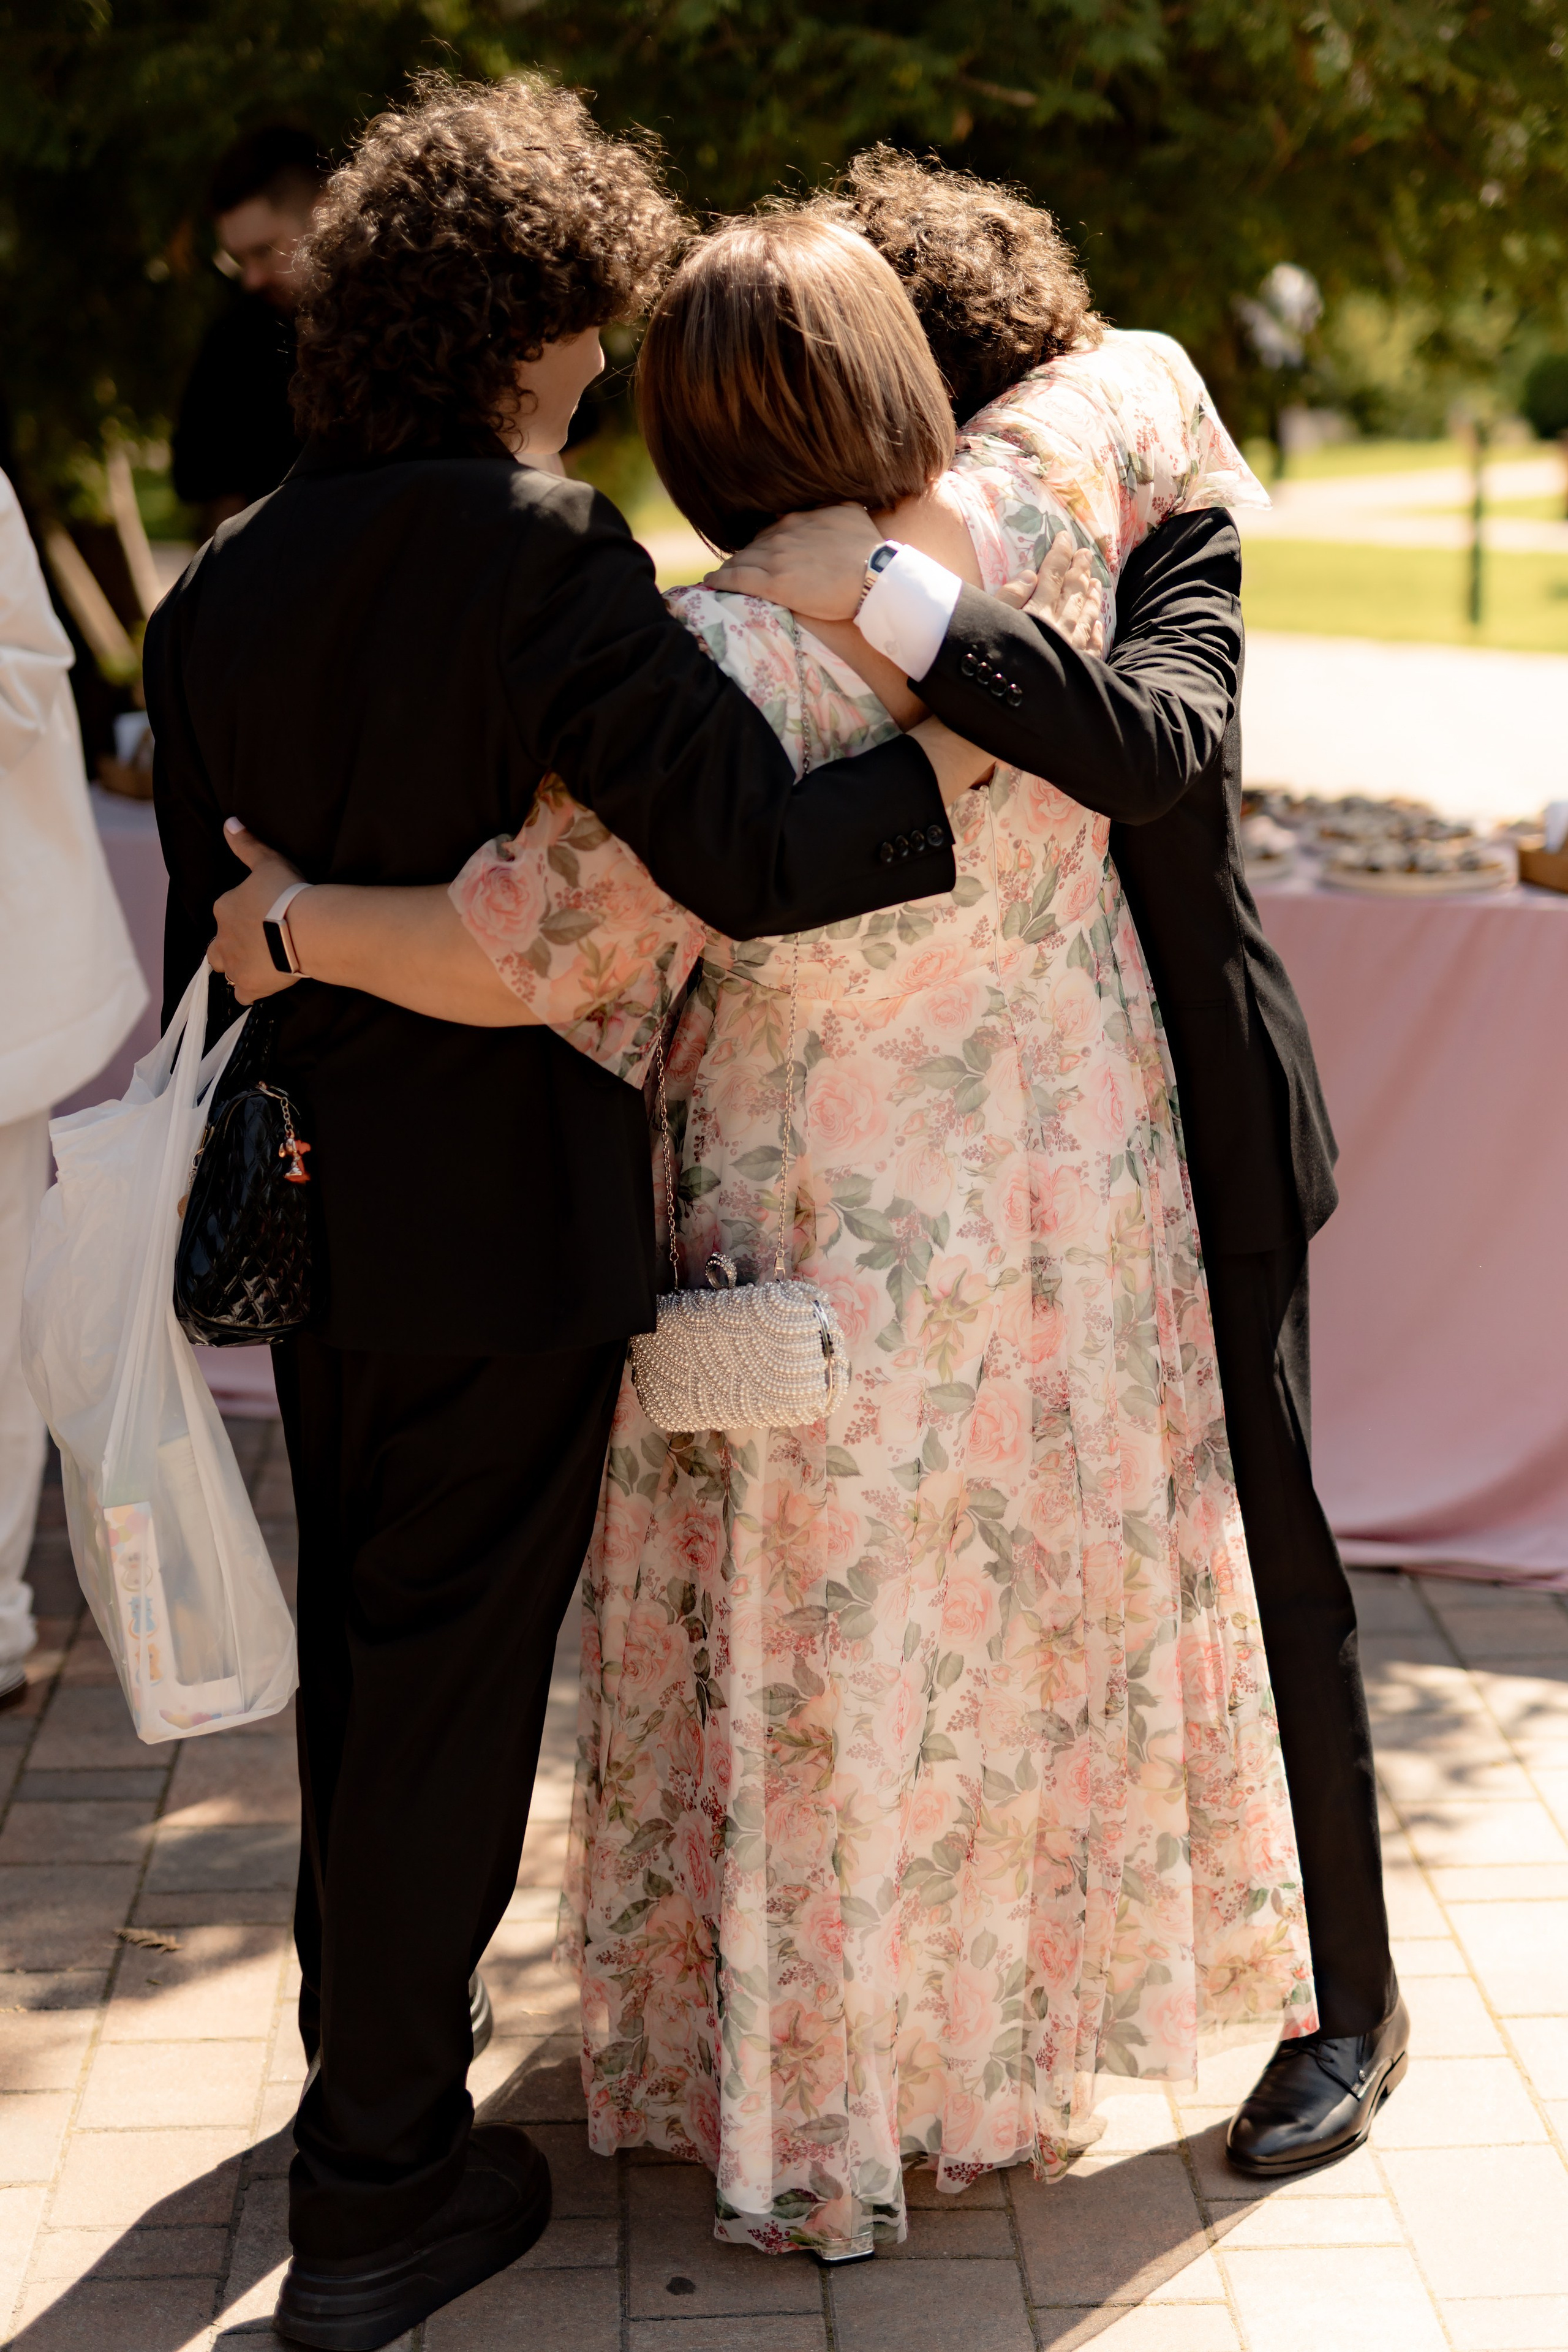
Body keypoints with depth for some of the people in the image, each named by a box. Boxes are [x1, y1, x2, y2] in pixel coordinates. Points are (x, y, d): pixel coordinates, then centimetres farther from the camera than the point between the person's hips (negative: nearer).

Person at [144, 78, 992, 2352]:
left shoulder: (217, 591, 3)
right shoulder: (547, 553, -18)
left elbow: (205, 927, 9)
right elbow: (754, 854, -26)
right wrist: (956, 750, -10)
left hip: (317, 1217, 7)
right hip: (508, 1223, -7)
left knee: (355, 1640, 23)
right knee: (451, 1675, 5)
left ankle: (366, 2031, 44)